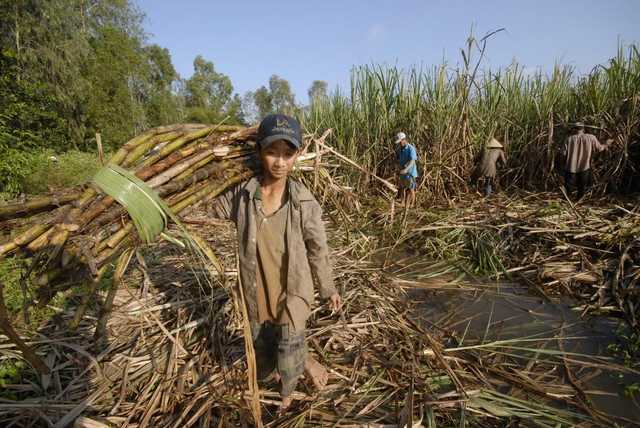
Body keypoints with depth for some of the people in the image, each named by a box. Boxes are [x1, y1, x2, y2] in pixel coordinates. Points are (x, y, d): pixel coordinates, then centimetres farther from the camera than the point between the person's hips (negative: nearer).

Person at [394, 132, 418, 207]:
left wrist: (406, 169, -43)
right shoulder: (399, 148, 6)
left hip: (410, 172, -7)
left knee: (411, 190, 2)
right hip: (402, 172, 7)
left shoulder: (411, 148, -17)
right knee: (402, 188, 17)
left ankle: (411, 205, 13)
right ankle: (403, 204, 31)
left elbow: (412, 161, -29)